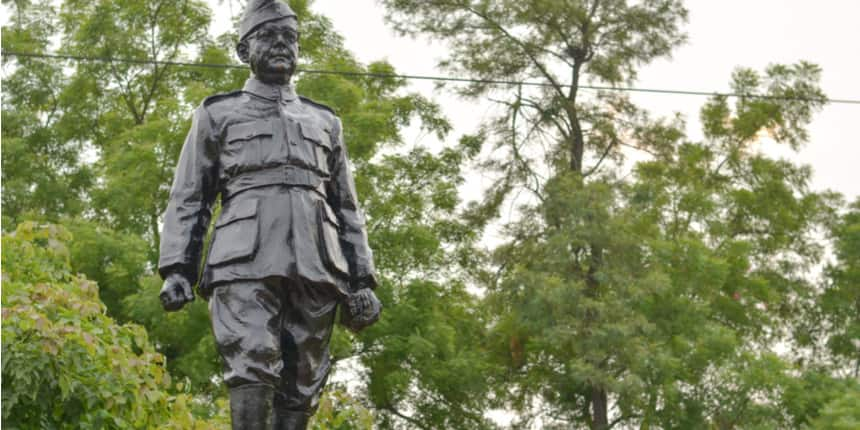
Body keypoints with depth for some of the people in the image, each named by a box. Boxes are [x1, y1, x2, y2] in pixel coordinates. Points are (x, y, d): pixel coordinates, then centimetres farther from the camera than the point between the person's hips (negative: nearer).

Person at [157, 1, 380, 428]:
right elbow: (188, 198, 13)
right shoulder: (217, 113, 19)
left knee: (300, 385, -3)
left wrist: (362, 280, 10)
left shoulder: (324, 121, 26)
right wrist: (176, 269, -1)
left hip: (315, 266, 3)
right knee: (252, 371, -19)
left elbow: (347, 209, 23)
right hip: (246, 262, -3)